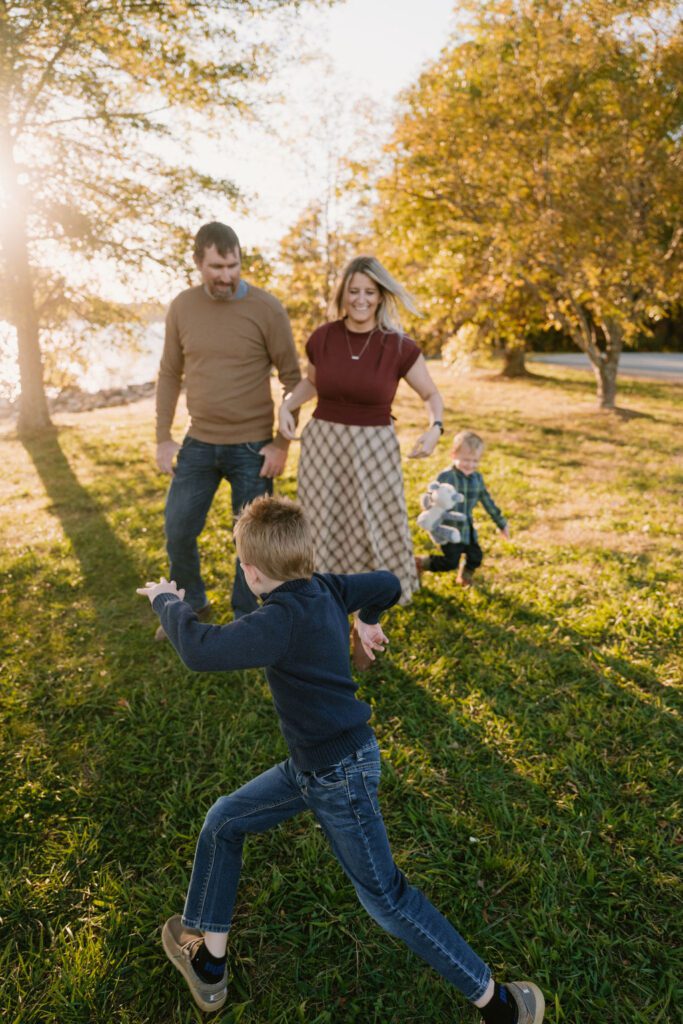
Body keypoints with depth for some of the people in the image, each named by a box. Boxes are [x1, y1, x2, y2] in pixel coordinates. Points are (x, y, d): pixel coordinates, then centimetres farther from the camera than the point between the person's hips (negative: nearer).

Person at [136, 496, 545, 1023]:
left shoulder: (285, 618, -30)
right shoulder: (325, 588, -5)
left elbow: (203, 650, -37)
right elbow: (387, 584, 10)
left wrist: (168, 601, -17)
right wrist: (368, 620, 32)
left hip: (342, 773, -9)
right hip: (309, 766, 9)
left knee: (385, 896, 5)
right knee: (223, 822, 15)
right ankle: (208, 962, 30)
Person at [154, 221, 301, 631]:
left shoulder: (267, 308, -9)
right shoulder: (182, 307, 1)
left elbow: (292, 378, -6)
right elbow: (170, 375, 8)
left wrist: (283, 444, -9)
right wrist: (163, 438, 4)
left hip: (253, 446, -3)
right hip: (198, 443, 3)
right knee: (177, 531, 10)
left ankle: (244, 617, 28)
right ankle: (190, 603, 35)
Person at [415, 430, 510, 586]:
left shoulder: (477, 478, 4)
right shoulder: (445, 477, -16)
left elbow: (488, 502, 14)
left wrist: (502, 523, 19)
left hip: (467, 528, 6)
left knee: (476, 557, 8)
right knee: (451, 562, -10)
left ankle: (464, 578, 38)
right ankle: (419, 563, 12)